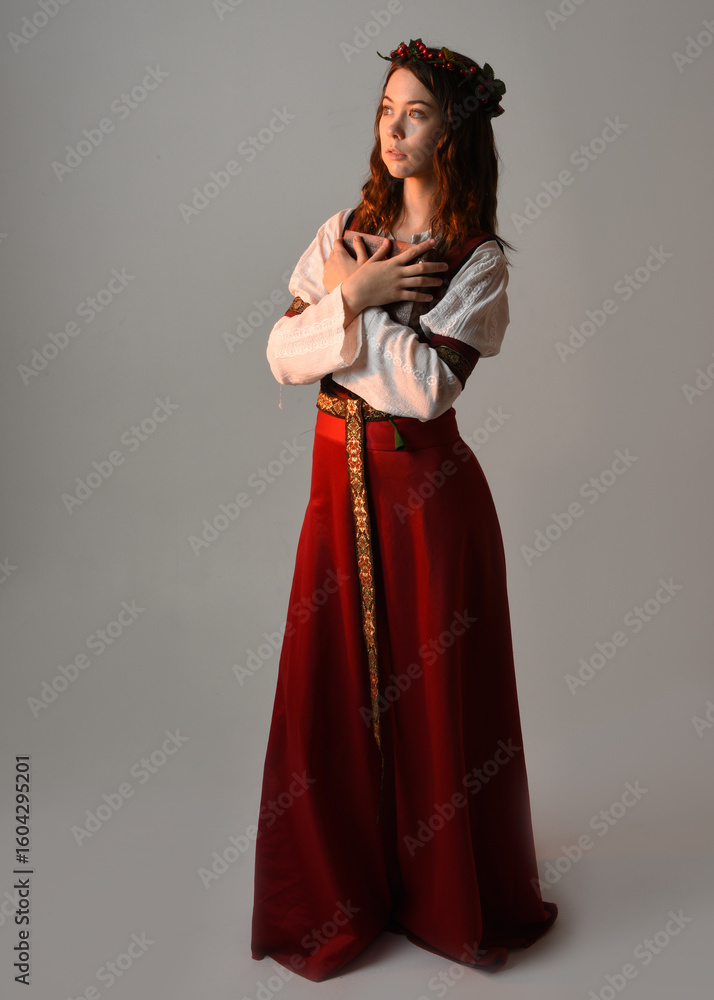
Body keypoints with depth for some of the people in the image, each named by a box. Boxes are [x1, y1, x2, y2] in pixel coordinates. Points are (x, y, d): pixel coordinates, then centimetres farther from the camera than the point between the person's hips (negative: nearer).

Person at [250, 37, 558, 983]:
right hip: (339, 480, 4)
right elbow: (282, 353, -1)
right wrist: (358, 294, -14)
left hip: (426, 490, -4)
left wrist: (349, 298, -10)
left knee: (432, 686, 7)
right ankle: (341, 892, 31)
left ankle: (447, 895, 31)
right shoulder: (347, 229, 8)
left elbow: (427, 383, -18)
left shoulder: (479, 259, -5)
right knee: (335, 683, 9)